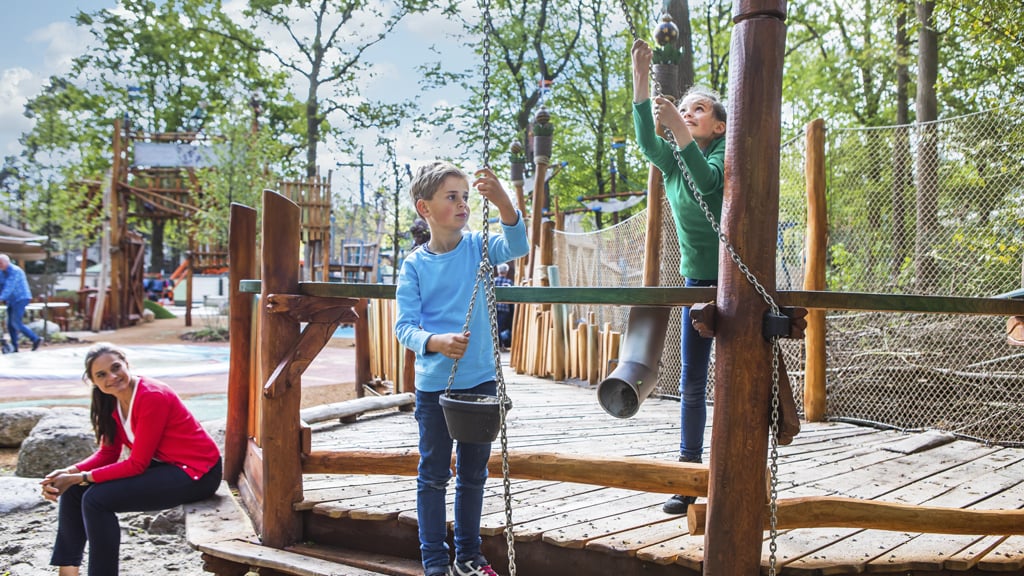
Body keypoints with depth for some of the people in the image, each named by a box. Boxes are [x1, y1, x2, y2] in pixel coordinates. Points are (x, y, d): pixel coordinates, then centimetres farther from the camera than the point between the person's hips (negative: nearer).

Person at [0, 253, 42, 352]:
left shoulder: (15, 271, -17)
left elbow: (9, 287, -28)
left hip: (20, 299, -9)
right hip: (12, 301, 9)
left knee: (16, 323, -15)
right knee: (10, 324, 4)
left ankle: (36, 339, -6)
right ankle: (14, 347, 8)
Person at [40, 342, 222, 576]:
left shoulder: (152, 397, -24)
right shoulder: (112, 401, 3)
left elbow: (137, 464, -22)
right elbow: (108, 454, 5)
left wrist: (81, 477, -20)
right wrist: (69, 472, -11)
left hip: (194, 473, -9)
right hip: (159, 465, 9)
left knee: (96, 499, -19)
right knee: (73, 491, 5)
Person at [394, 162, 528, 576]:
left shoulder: (477, 246, -2)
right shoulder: (414, 264, -6)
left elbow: (516, 247, -21)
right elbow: (404, 326, -10)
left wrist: (504, 204, -37)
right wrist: (435, 343, -29)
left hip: (480, 379, 2)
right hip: (433, 385, -2)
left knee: (473, 473, 15)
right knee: (433, 476, 8)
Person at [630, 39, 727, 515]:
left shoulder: (726, 150, -8)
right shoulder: (672, 160, 8)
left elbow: (708, 183, -28)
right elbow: (646, 140, -12)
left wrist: (678, 127, -36)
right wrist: (641, 77, -19)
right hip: (698, 279, 6)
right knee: (691, 383, 7)